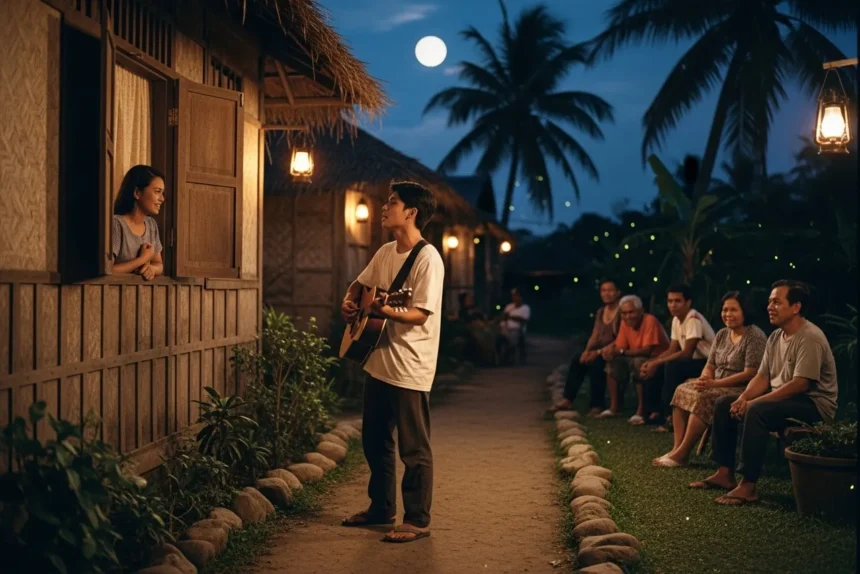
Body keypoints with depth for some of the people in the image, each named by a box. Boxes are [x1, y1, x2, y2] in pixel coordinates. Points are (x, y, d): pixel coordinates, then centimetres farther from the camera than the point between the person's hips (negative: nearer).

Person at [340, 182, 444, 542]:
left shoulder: (427, 258, -16)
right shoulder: (385, 252, 9)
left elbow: (421, 313, -21)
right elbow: (360, 283, 24)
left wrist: (387, 312, -36)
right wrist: (349, 302, 4)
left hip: (409, 368, -9)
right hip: (378, 361, 9)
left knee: (413, 448, 1)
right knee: (374, 440, 18)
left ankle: (417, 521, 12)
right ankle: (381, 508, 32)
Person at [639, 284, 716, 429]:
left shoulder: (694, 319, -22)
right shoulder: (676, 320, 5)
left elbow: (687, 353, -27)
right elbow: (672, 350, 8)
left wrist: (657, 362, -24)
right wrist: (651, 362, -8)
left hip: (707, 364, -9)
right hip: (692, 361, 9)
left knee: (672, 367, -31)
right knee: (653, 369, -1)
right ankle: (656, 412, 4)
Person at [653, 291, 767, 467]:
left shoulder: (755, 337, -13)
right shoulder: (722, 334, 11)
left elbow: (750, 374, -20)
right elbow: (710, 366, 12)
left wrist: (714, 383, -24)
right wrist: (704, 380, -13)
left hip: (741, 389, -8)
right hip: (717, 386, 8)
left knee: (703, 398, -30)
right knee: (682, 391, -12)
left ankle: (682, 454, -25)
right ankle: (677, 448, -18)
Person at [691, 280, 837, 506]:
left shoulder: (810, 337, -20)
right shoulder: (775, 337, 8)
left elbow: (800, 384, -27)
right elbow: (762, 376, 10)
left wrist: (754, 402, -26)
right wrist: (743, 399, -11)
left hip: (814, 404, -10)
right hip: (781, 399, 10)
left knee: (757, 411, -34)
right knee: (724, 403, 3)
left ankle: (748, 486, -30)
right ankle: (725, 473, 4)